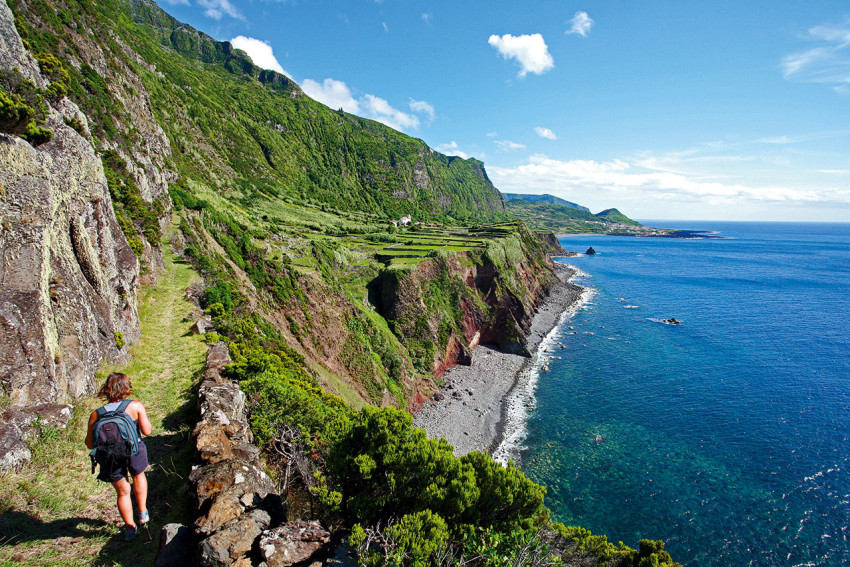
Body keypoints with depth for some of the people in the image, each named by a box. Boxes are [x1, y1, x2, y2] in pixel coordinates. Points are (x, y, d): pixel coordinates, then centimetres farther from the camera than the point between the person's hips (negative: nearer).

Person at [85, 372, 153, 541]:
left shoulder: (96, 415, -7)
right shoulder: (135, 406, -13)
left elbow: (90, 444, -1)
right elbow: (147, 431, -11)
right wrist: (145, 418, 8)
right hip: (134, 451, -1)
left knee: (123, 491, 22)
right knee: (138, 475, 32)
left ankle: (130, 527, 33)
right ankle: (143, 512, 38)